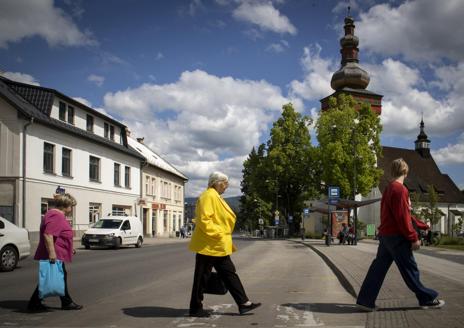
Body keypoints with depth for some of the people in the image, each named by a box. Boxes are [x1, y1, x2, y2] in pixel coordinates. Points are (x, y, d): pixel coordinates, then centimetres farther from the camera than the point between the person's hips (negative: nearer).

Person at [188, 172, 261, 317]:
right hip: (208, 245, -10)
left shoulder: (215, 197, 18)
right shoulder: (209, 196, -15)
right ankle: (195, 308, 9)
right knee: (202, 277, -1)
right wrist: (217, 235, -24)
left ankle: (243, 303, 13)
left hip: (218, 246, 11)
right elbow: (204, 220, -25)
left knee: (229, 274, 10)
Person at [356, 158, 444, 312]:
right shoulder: (400, 189, -15)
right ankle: (427, 299, 16)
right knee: (410, 269, 3)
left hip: (385, 235, 9)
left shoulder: (389, 188, 14)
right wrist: (413, 238, -14)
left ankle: (365, 300, 7)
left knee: (379, 268, 8)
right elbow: (402, 217, -19)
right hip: (396, 236, -9)